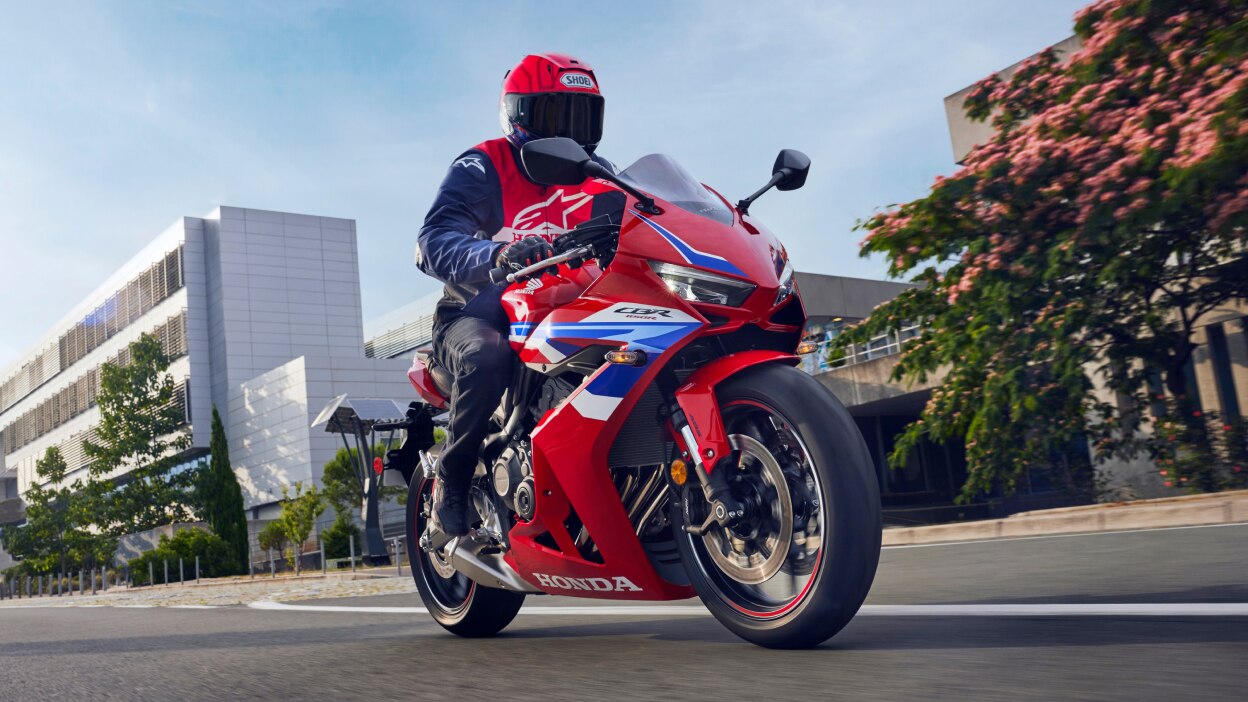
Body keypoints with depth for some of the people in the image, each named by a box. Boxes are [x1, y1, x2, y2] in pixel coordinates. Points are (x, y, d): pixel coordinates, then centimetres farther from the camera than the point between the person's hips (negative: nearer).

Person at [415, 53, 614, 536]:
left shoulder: (594, 172, 12)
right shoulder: (483, 167, -8)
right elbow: (433, 242, -23)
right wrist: (498, 253, -44)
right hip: (480, 314, -5)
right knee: (487, 355, -38)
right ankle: (451, 481, -16)